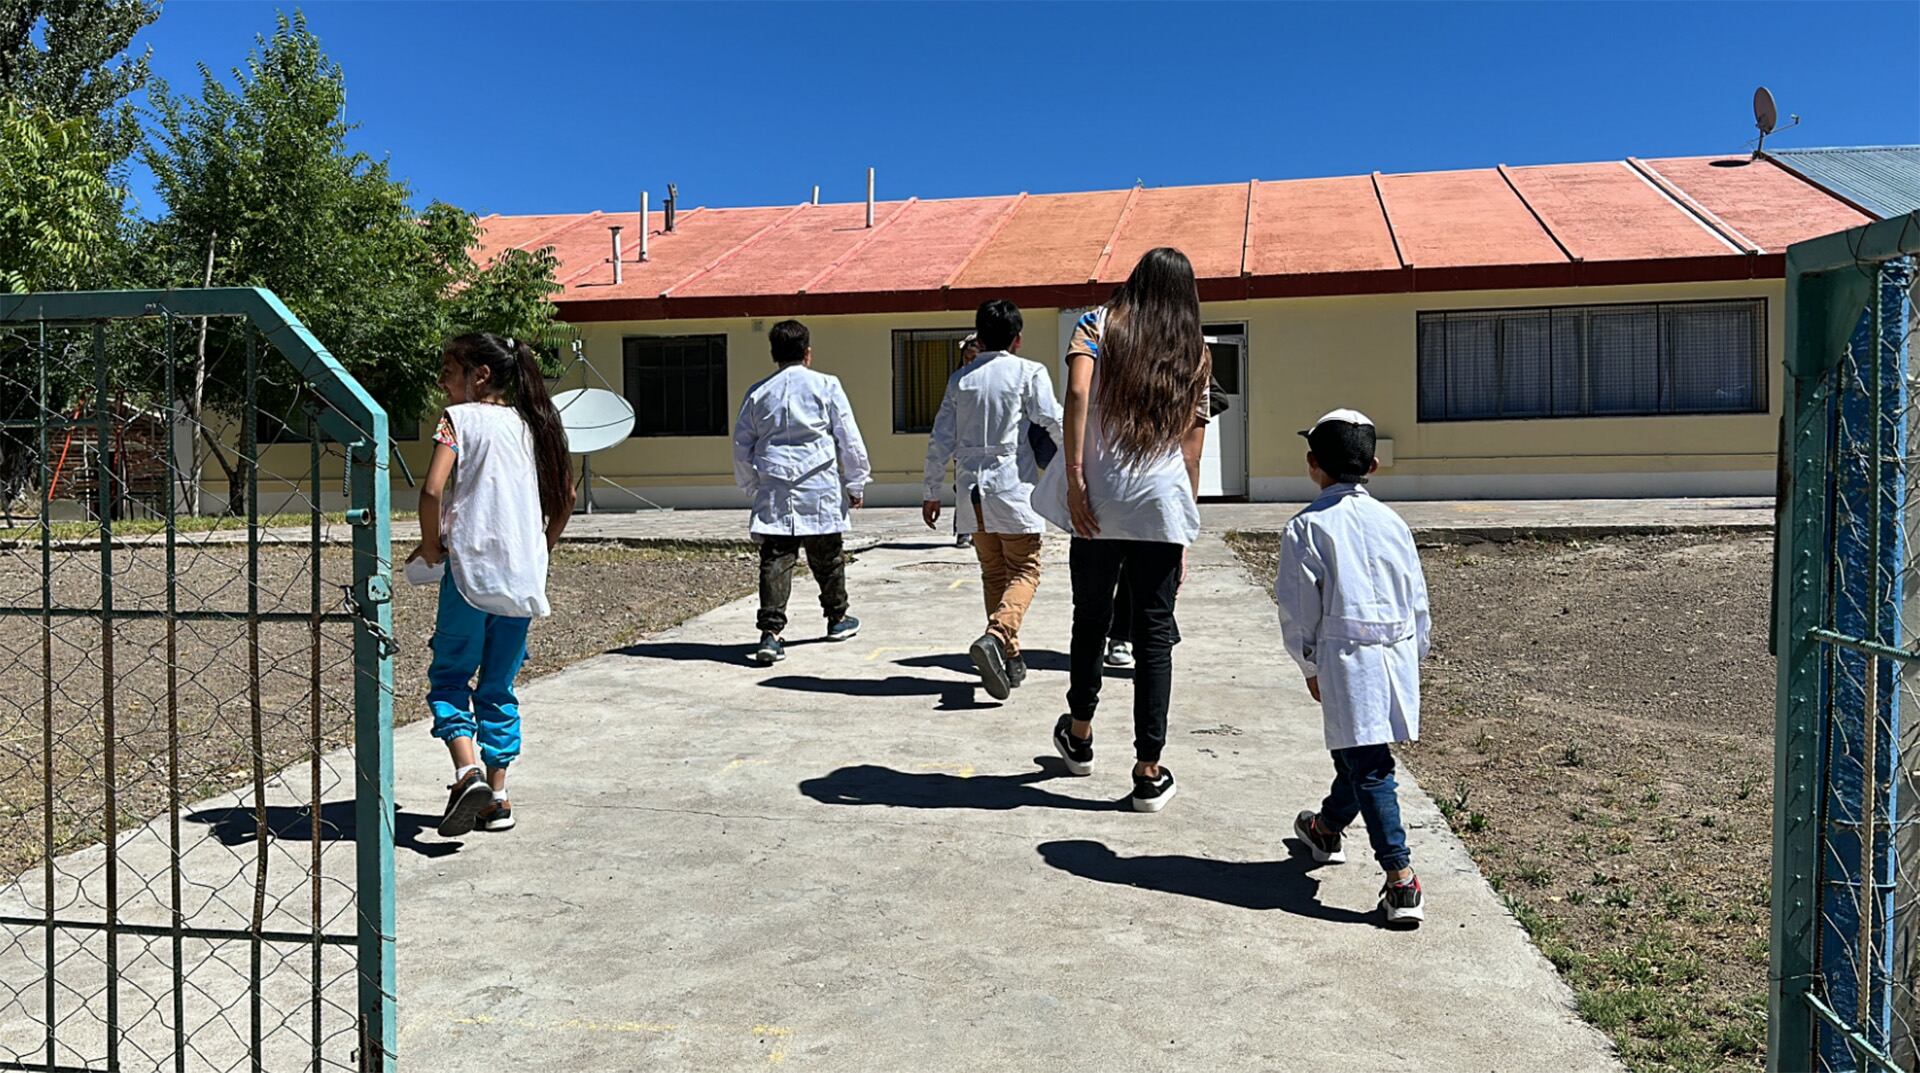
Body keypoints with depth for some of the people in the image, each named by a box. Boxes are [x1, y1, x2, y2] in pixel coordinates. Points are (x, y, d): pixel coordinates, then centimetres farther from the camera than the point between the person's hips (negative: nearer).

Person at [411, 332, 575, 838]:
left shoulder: (459, 418, -3)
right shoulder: (530, 423, 12)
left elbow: (432, 490, -16)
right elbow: (565, 500, 15)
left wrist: (430, 547, -2)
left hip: (470, 570, -5)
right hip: (523, 579, 5)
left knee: (450, 676, 8)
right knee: (499, 688, 14)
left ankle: (468, 771, -12)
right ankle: (497, 797, 14)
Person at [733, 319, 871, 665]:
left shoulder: (759, 393, 9)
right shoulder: (826, 386, 1)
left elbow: (742, 446, 13)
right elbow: (849, 439, 1)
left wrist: (751, 486, 24)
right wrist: (855, 483, 9)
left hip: (774, 487, 2)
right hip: (819, 488, -1)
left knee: (775, 558, -2)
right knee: (827, 556, 15)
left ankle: (771, 631, -14)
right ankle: (837, 619, 32)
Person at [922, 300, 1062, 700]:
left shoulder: (960, 379, 9)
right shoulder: (1029, 373, -4)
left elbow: (940, 440, 9)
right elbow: (1053, 422, -9)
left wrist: (932, 493, 15)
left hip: (972, 491, 4)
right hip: (1013, 488, -4)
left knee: (993, 573, 14)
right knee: (1024, 571, 2)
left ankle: (1009, 658, 17)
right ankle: (995, 637, -23)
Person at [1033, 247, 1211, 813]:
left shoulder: (1097, 326, 5)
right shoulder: (1194, 353, 11)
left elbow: (1077, 394, -13)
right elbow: (1192, 443, 9)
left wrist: (1075, 480, -14)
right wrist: (1185, 533, 14)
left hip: (1098, 502, 0)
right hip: (1161, 506, 0)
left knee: (1091, 618, 17)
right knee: (1155, 633, 5)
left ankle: (1079, 735, 35)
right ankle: (1150, 771, 8)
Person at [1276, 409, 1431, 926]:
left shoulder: (1307, 527, -6)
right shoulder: (1391, 522, 9)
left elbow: (1297, 608, -5)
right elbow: (1419, 602, 12)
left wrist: (1309, 666, 7)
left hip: (1347, 658, -6)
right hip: (1399, 655, 6)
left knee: (1369, 769, -5)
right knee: (1358, 754, 23)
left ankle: (1401, 879, -10)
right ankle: (1328, 827, 45)